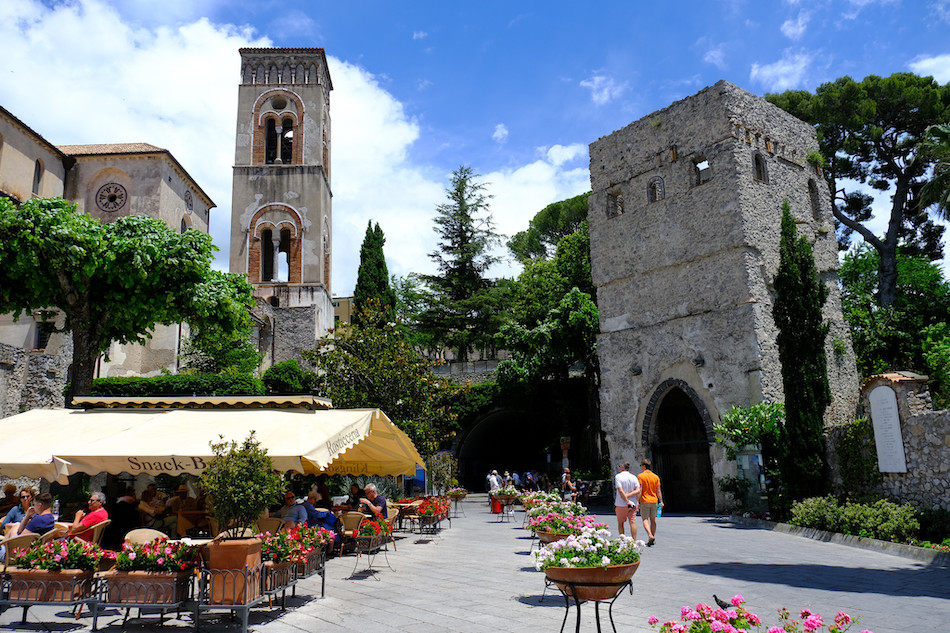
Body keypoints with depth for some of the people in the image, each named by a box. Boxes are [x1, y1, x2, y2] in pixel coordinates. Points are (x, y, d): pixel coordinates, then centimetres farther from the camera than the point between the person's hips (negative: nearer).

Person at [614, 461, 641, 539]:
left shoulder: (618, 476, -8)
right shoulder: (634, 477, 4)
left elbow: (620, 491, -18)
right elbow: (638, 491, -5)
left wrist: (627, 501, -15)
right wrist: (628, 495, -6)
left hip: (621, 504, -3)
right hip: (633, 504, 3)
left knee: (620, 523, 11)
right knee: (633, 522, 2)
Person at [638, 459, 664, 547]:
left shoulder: (640, 476, -7)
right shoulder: (655, 476, 6)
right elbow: (658, 490, 4)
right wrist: (661, 501, 8)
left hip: (644, 501, -4)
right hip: (654, 501, 4)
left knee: (645, 519, -2)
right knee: (653, 520, 14)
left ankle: (650, 536, -22)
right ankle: (652, 539, 18)